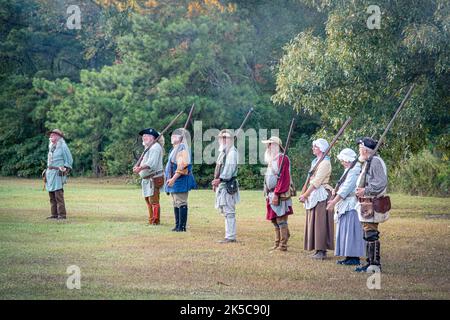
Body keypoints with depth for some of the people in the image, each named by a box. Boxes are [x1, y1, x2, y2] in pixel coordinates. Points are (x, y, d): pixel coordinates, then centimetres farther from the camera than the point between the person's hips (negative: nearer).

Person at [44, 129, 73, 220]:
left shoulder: (63, 146, -4)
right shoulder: (51, 147, 18)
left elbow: (69, 161, -3)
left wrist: (64, 170, -9)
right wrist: (46, 172, 18)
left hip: (58, 174, -8)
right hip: (50, 173, 8)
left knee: (58, 195, -13)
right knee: (51, 195, 5)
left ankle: (62, 214, -13)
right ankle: (54, 214, 8)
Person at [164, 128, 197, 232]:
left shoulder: (182, 149, -15)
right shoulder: (174, 149, 16)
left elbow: (182, 166, -22)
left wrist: (173, 178, -24)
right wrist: (170, 179, 20)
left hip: (181, 180, -10)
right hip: (174, 181, 10)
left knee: (181, 203, -8)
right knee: (175, 204, 12)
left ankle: (182, 226, -7)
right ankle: (177, 225, 17)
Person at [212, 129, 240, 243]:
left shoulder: (232, 152, -11)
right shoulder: (223, 151, 19)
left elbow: (229, 168, -20)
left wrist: (220, 179, -23)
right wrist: (216, 181, 14)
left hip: (228, 185, -10)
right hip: (222, 185, 10)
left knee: (229, 211, -9)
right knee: (225, 211, 12)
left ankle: (230, 237, -8)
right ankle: (230, 235, 17)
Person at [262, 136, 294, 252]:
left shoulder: (282, 158, -11)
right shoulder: (271, 159, 18)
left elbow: (283, 178, -18)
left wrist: (276, 194, -21)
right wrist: (268, 195, 17)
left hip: (280, 196, -10)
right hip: (271, 194, 10)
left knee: (281, 220, -7)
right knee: (274, 220, 11)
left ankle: (283, 245, -5)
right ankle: (277, 243, 16)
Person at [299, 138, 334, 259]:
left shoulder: (325, 163, -12)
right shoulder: (315, 161, 17)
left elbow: (317, 181, -17)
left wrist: (305, 195, -16)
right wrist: (305, 195, 5)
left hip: (321, 194, -9)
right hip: (313, 195, 9)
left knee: (320, 222, -7)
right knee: (314, 222, 9)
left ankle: (322, 250, -4)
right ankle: (318, 249, 13)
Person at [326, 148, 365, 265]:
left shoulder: (355, 171, -16)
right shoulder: (349, 170, 17)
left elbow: (346, 189, -19)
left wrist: (333, 203, -17)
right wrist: (336, 192, 2)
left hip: (352, 206, -10)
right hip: (345, 206, 10)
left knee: (351, 230, -9)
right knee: (345, 231, 10)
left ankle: (354, 257, -7)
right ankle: (349, 256, 13)